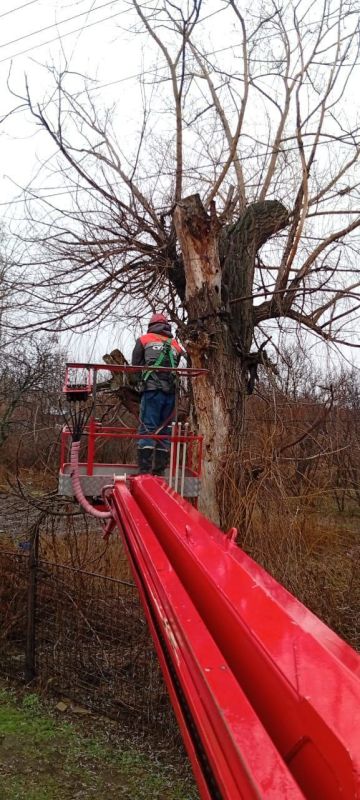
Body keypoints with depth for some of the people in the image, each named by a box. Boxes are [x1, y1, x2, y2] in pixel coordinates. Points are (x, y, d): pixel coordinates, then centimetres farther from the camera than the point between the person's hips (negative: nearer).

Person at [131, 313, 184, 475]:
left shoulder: (144, 340, 13)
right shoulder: (175, 345, 20)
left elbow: (135, 365, 13)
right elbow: (176, 367, 14)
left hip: (152, 389, -3)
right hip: (171, 391, 3)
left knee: (147, 429, -5)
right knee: (164, 430, 8)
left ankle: (144, 471, -11)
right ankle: (159, 471, 9)